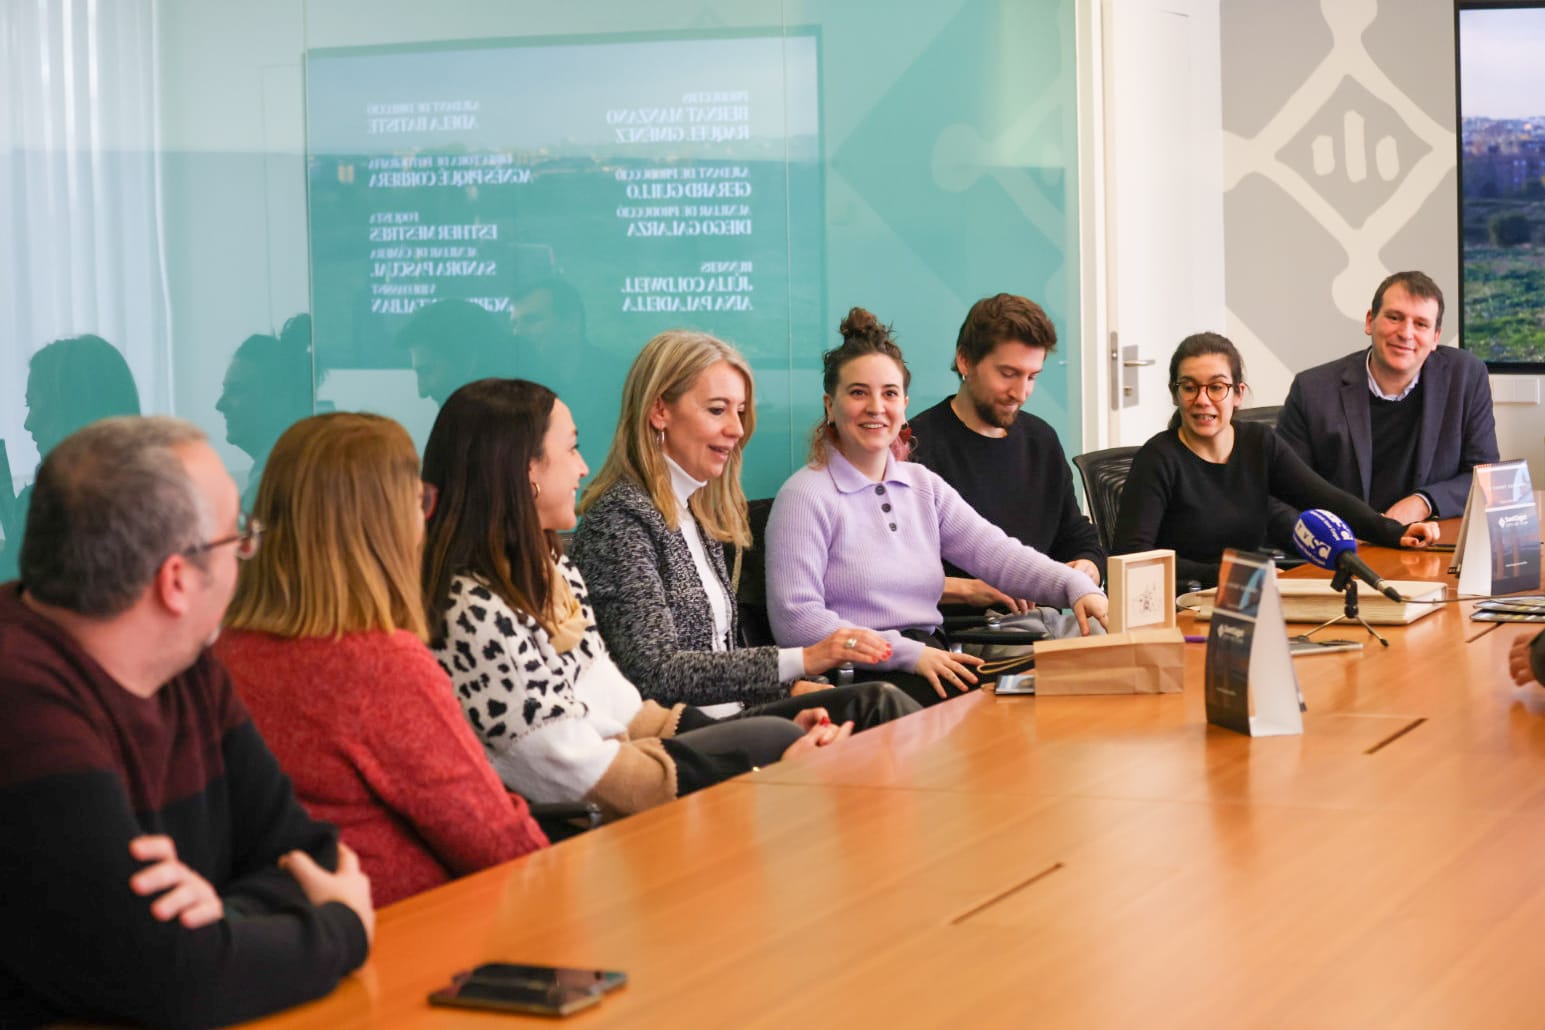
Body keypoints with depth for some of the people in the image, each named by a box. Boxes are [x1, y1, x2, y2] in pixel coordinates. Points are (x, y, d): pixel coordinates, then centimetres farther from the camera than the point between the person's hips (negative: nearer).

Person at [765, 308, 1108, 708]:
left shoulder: (923, 486, 17)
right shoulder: (806, 496, -4)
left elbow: (995, 552, 4)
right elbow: (796, 620, -14)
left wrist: (1077, 587, -15)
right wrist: (909, 653, -20)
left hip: (934, 661, 7)